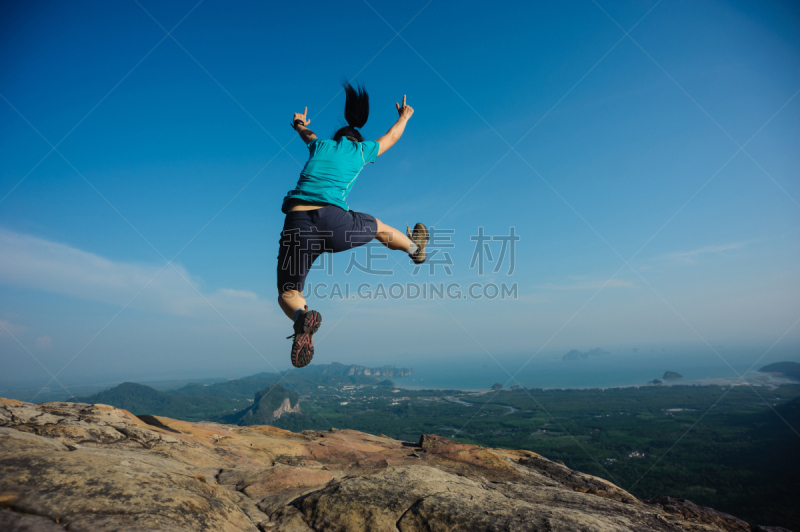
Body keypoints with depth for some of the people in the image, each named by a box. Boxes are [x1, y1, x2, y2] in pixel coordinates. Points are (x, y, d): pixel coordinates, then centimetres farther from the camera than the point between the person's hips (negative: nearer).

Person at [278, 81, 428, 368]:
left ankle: (301, 317, -21)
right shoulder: (361, 150, 20)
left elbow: (306, 133, 50)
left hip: (297, 226, 1)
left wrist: (300, 126, 74)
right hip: (336, 225, -1)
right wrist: (404, 117, 60)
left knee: (287, 294, 13)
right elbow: (391, 137, 39)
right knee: (378, 228, 31)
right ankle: (414, 248, 55)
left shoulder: (319, 145, 24)